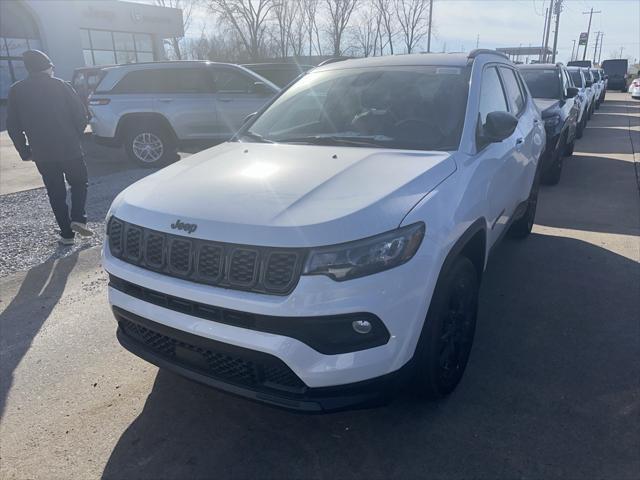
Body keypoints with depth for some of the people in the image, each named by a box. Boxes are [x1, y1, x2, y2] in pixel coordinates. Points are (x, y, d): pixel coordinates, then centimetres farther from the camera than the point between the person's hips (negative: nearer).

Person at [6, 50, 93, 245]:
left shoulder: (16, 91, 3)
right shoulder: (61, 86, -4)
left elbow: (12, 126, 3)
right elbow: (81, 116, -6)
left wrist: (24, 151, 12)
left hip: (41, 153, 2)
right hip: (69, 149, -2)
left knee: (56, 192, 11)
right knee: (79, 183, 17)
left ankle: (67, 233, 12)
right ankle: (78, 218, -4)